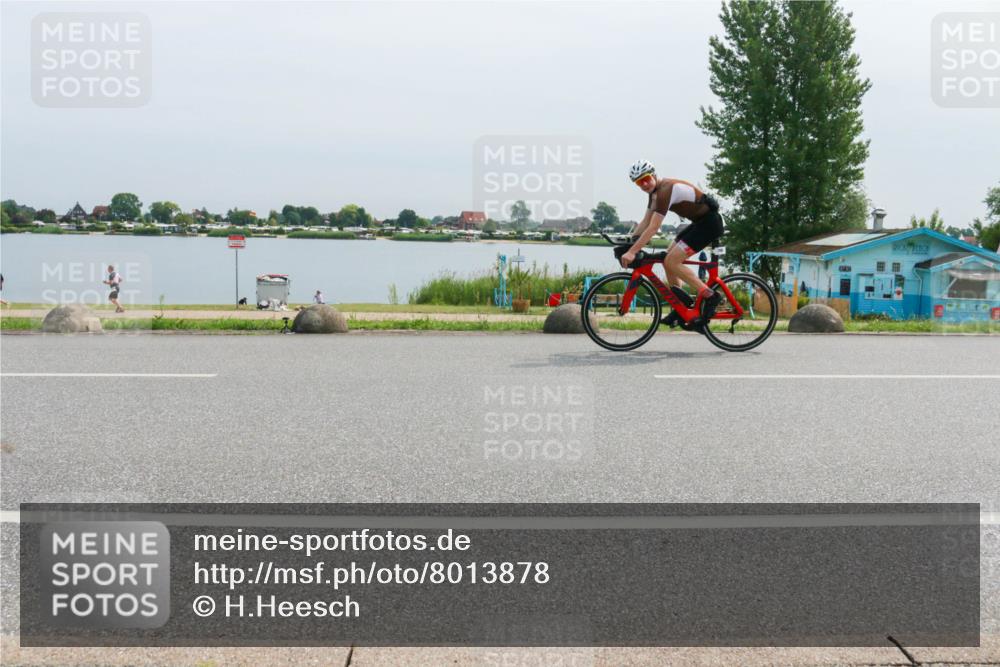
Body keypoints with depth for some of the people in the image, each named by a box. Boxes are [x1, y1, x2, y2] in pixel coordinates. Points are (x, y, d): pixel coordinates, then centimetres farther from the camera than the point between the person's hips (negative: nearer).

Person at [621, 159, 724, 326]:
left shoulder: (666, 189, -22)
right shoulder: (655, 191, 8)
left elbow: (653, 228, -28)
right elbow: (645, 222, 13)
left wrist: (632, 252, -30)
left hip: (709, 223, -10)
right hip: (700, 222, 10)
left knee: (671, 262, -15)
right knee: (668, 260, 6)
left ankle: (710, 296, -10)